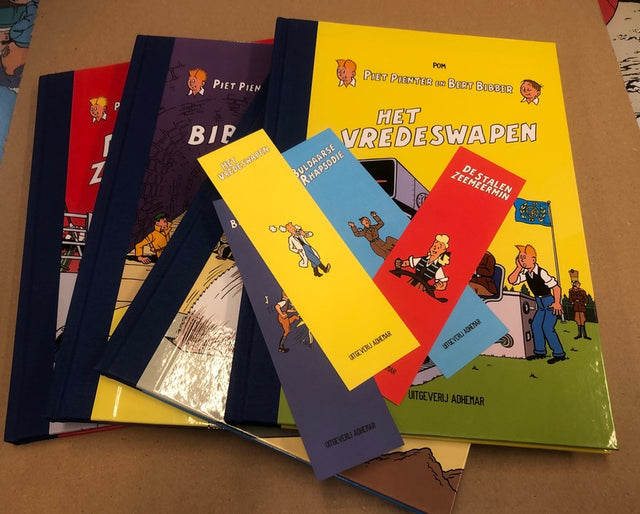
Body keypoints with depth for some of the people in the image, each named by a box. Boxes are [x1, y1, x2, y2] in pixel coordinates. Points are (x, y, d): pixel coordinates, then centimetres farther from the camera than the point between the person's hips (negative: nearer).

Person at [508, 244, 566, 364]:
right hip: (541, 304, 8)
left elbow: (556, 287, -20)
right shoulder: (526, 273, 2)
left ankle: (559, 354, -4)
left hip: (551, 302, -8)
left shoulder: (541, 272, -21)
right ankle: (540, 351, 14)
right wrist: (519, 267, -9)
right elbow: (512, 280, -3)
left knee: (547, 327, -14)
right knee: (535, 325, 5)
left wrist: (557, 303, -25)